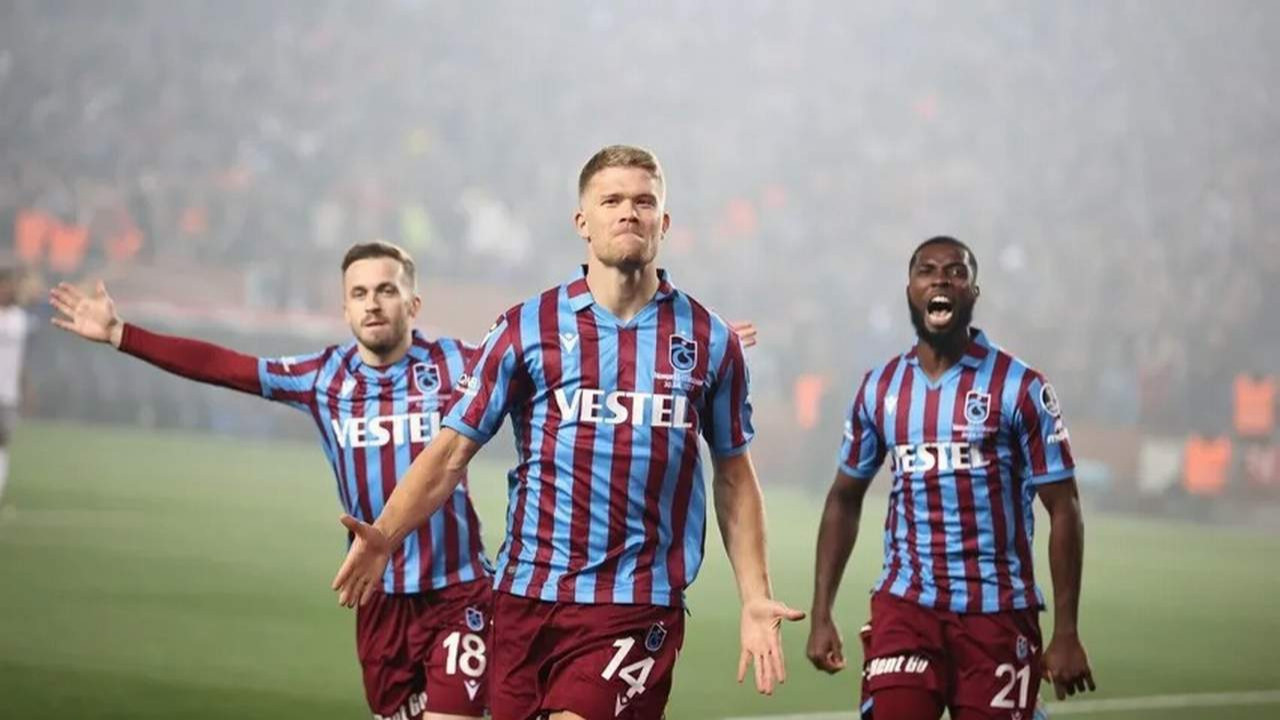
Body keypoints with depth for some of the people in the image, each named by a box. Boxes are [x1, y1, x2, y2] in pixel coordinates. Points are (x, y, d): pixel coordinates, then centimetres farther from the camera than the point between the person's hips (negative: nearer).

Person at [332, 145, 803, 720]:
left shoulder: (710, 341, 7)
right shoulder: (527, 329, 4)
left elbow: (733, 475, 14)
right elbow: (452, 451, 1)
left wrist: (755, 599, 6)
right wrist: (383, 534, -14)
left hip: (637, 608, -1)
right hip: (527, 598, 1)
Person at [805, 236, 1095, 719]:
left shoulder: (1018, 388, -3)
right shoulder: (879, 389, 8)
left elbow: (1062, 509, -3)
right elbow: (845, 499, 17)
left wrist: (1066, 633, -8)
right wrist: (821, 614, 9)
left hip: (998, 612, -2)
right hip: (904, 607, 2)